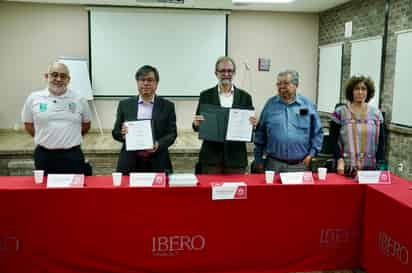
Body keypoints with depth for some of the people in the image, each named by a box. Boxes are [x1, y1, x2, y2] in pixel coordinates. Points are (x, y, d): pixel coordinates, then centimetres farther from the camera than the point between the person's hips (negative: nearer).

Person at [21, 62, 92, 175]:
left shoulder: (79, 100, 1)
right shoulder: (33, 98, 1)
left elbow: (86, 124, 14)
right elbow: (28, 124, 12)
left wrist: (69, 138, 9)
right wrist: (45, 138, 6)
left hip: (72, 155, 0)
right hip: (44, 156, 0)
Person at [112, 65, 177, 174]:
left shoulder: (167, 106, 3)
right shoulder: (125, 105, 6)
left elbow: (172, 133, 1)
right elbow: (115, 132, 8)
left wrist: (159, 144, -17)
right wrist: (122, 134, -14)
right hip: (130, 164, 1)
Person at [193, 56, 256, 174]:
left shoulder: (245, 96, 6)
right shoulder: (206, 95, 4)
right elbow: (197, 126, 6)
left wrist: (252, 123, -13)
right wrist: (196, 124, -15)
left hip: (236, 157, 1)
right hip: (211, 156, 0)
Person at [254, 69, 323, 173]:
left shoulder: (307, 105, 4)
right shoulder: (270, 104, 5)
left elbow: (317, 133, 9)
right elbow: (260, 133, 8)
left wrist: (312, 153, -1)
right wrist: (258, 159, 6)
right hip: (274, 164, 0)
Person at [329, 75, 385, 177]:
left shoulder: (376, 114, 7)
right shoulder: (340, 112, 0)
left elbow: (381, 142, 8)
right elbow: (333, 139, -2)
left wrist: (380, 165, 0)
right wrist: (340, 160, -13)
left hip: (370, 168, 2)